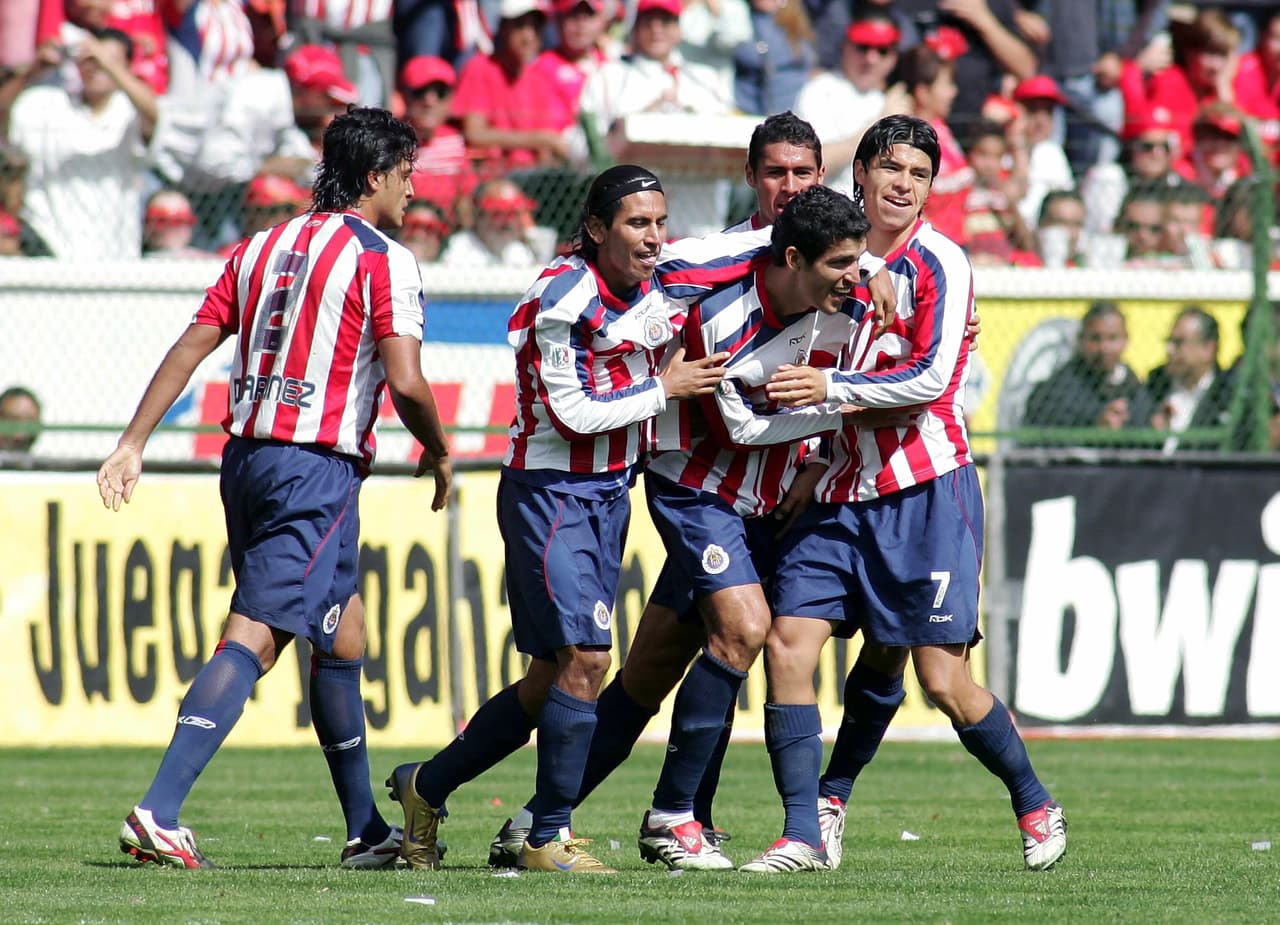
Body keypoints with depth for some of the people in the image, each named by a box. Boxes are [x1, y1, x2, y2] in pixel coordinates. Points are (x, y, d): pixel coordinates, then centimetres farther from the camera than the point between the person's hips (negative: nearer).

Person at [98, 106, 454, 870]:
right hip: (317, 470, -8)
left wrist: (133, 445, 10)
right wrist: (439, 453, 4)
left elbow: (190, 349, 10)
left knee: (343, 633, 18)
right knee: (253, 638, -12)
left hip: (247, 458, 8)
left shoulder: (263, 248, 14)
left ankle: (367, 829, 25)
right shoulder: (383, 261, -6)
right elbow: (405, 382, -14)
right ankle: (160, 813, -23)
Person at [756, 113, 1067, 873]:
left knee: (943, 678, -5)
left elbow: (930, 377, -15)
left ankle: (1035, 805, 17)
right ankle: (806, 833, -6)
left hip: (928, 489, -6)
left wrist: (830, 388, -16)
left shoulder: (938, 262, -6)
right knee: (789, 643, -10)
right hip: (839, 493, 6)